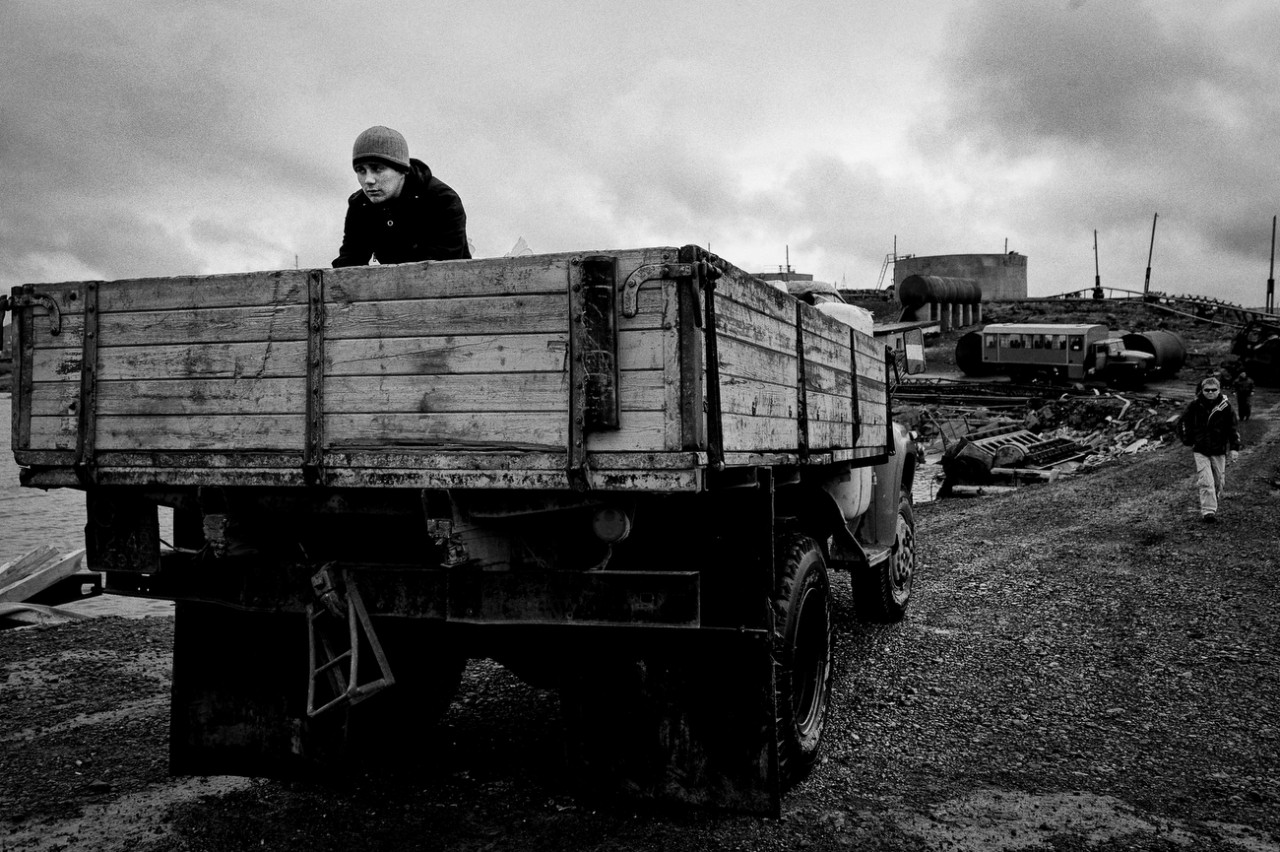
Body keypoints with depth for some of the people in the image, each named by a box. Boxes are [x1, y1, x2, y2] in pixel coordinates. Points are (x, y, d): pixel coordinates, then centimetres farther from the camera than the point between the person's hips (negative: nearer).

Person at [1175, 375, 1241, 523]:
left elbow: (1232, 428, 2)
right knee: (1205, 481, -11)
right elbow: (1182, 422, 9)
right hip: (1200, 451, -1)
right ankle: (1208, 511, -12)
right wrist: (1188, 440, 4)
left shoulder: (1225, 406, -5)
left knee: (1218, 482, 11)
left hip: (1219, 451, 1)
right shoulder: (1195, 405, -5)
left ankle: (1214, 508, 32)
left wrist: (1235, 448, -3)